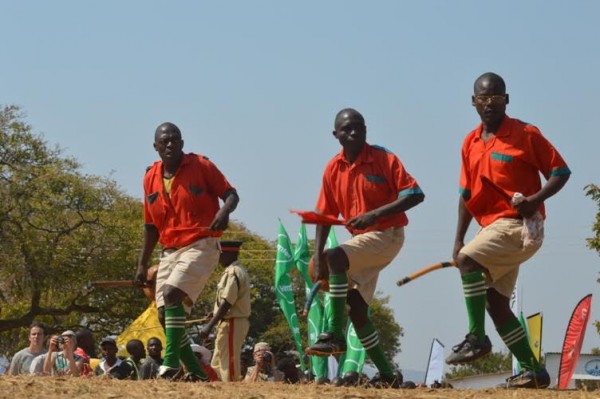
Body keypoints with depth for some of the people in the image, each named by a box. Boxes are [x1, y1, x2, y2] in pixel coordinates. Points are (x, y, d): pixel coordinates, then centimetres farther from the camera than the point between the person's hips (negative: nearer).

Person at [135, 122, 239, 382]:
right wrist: (142, 264, 16)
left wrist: (225, 211, -26)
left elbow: (231, 194, -3)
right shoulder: (151, 178, 10)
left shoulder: (200, 166, -5)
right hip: (170, 251, 6)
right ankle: (195, 372, 11)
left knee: (172, 294, -26)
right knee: (165, 314, 1)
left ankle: (171, 361, -24)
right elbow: (151, 226, 17)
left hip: (202, 245, -6)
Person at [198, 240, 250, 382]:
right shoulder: (238, 270, 15)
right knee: (217, 365, 15)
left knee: (228, 364, -9)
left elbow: (227, 303, -22)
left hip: (232, 323, -11)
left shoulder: (233, 272, -16)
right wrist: (214, 314, 20)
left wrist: (210, 325, -22)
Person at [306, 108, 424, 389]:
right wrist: (317, 256, -5)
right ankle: (387, 374, 12)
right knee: (356, 308, 4)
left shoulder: (384, 159, -11)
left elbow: (415, 194, -17)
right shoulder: (333, 169, 4)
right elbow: (324, 215, 7)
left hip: (387, 235, -7)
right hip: (361, 239, 7)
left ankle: (335, 334, -30)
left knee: (335, 257, -31)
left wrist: (376, 214, -27)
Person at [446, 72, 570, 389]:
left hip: (519, 224, -8)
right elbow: (467, 195, 16)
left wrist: (535, 199, -22)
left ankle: (476, 338, -19)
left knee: (468, 259, -26)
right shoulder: (471, 143, 11)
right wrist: (458, 240, 9)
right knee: (495, 302, 7)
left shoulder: (525, 134, -7)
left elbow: (560, 171, -6)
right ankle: (532, 371, 13)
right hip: (495, 229, 8)